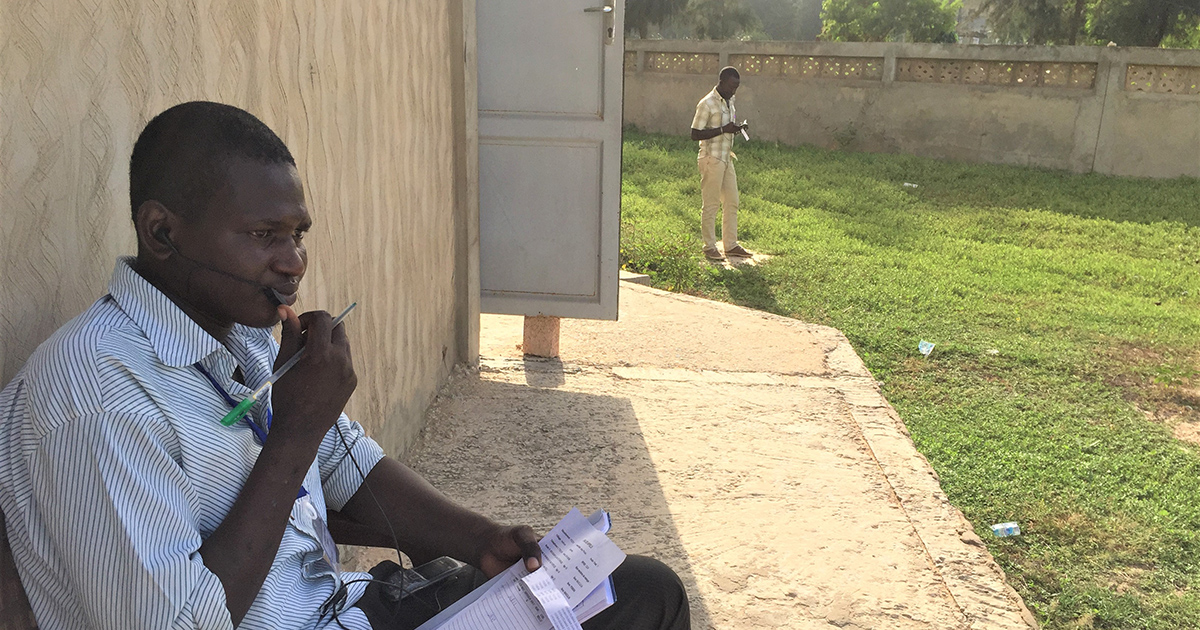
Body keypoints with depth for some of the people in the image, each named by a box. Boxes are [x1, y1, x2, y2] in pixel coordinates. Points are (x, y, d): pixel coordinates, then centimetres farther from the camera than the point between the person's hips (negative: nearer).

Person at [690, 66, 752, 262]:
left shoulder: (729, 102, 13)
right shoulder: (707, 104, -13)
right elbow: (695, 134, -17)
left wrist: (736, 128, 1)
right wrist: (723, 130, -21)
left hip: (727, 159, 8)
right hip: (711, 159, -8)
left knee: (731, 202, 10)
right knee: (710, 205, -1)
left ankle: (731, 245, 19)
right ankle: (710, 247, 8)